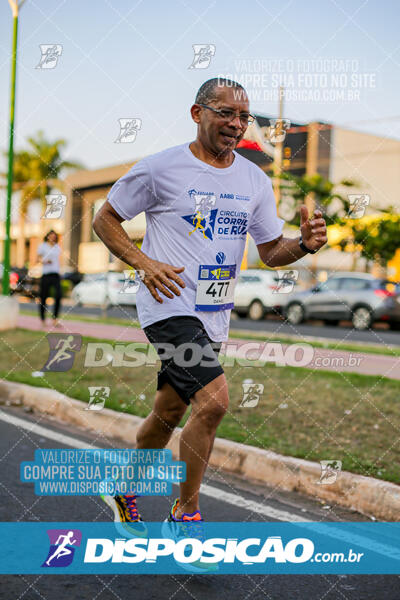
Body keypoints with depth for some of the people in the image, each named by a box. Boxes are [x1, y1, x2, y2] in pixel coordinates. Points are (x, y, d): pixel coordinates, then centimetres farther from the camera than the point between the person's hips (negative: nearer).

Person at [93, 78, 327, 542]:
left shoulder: (255, 180, 9)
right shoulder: (160, 168, -6)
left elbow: (271, 252, 14)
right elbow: (104, 220, 1)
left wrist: (304, 244, -8)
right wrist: (144, 263, -13)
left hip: (214, 315, 6)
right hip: (169, 306, -6)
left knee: (169, 412, 14)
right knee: (213, 400, -20)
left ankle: (122, 489, 38)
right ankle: (185, 513, -1)